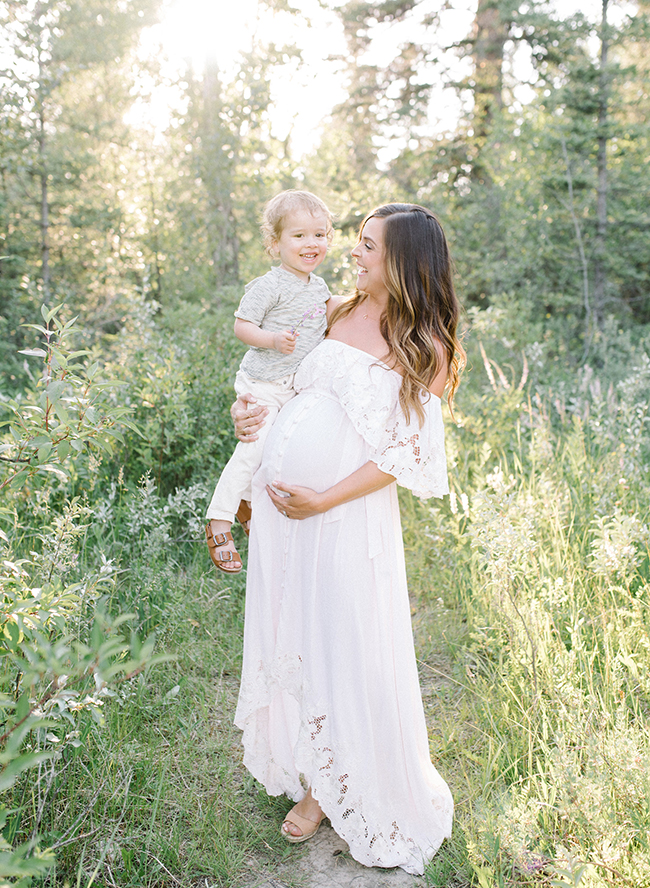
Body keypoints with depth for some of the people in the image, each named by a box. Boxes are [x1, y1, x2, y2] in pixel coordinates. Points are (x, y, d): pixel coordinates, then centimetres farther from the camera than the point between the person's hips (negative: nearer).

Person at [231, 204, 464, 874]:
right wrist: (251, 411, 2)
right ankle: (297, 760, 39)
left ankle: (335, 787, 29)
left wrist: (324, 500, -17)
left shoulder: (425, 347, -8)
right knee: (285, 627, 16)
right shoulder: (338, 313, 9)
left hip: (345, 511, -6)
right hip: (279, 493, 6)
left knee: (339, 642, 5)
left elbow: (403, 452, -12)